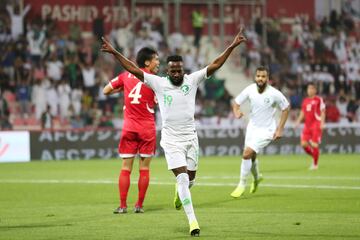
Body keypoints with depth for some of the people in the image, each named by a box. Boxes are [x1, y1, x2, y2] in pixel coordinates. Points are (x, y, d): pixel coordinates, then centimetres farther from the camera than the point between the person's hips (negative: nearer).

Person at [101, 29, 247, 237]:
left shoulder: (192, 80, -1)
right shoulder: (159, 83, -4)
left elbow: (215, 65, -7)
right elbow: (134, 70, -6)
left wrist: (232, 47, -15)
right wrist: (115, 53, -13)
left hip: (190, 137, 2)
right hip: (171, 139, -2)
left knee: (190, 178, 13)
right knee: (182, 177, -13)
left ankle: (180, 192, 51)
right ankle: (192, 220, -13)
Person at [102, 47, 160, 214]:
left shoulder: (126, 75, 4)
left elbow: (105, 91, 10)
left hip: (129, 128, 3)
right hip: (147, 128, -3)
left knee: (126, 168, 4)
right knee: (144, 168, 5)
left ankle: (122, 205, 1)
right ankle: (139, 205, 4)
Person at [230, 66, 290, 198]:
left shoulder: (275, 94, -20)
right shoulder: (250, 90, -11)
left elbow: (285, 108, -4)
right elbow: (236, 102, 0)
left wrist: (279, 129, -7)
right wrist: (236, 112, -24)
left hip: (266, 130, -5)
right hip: (252, 127, 5)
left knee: (247, 153, -20)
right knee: (252, 156, 18)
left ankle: (242, 185, -4)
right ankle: (256, 177, 51)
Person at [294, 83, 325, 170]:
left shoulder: (319, 100, -2)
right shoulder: (305, 101, 14)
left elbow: (322, 112, -4)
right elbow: (302, 113, 19)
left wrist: (322, 123, -15)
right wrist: (298, 121, 5)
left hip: (316, 125, -5)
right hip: (307, 125, 5)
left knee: (314, 145, -9)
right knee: (304, 144, -6)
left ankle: (315, 164, 6)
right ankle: (314, 156, 19)